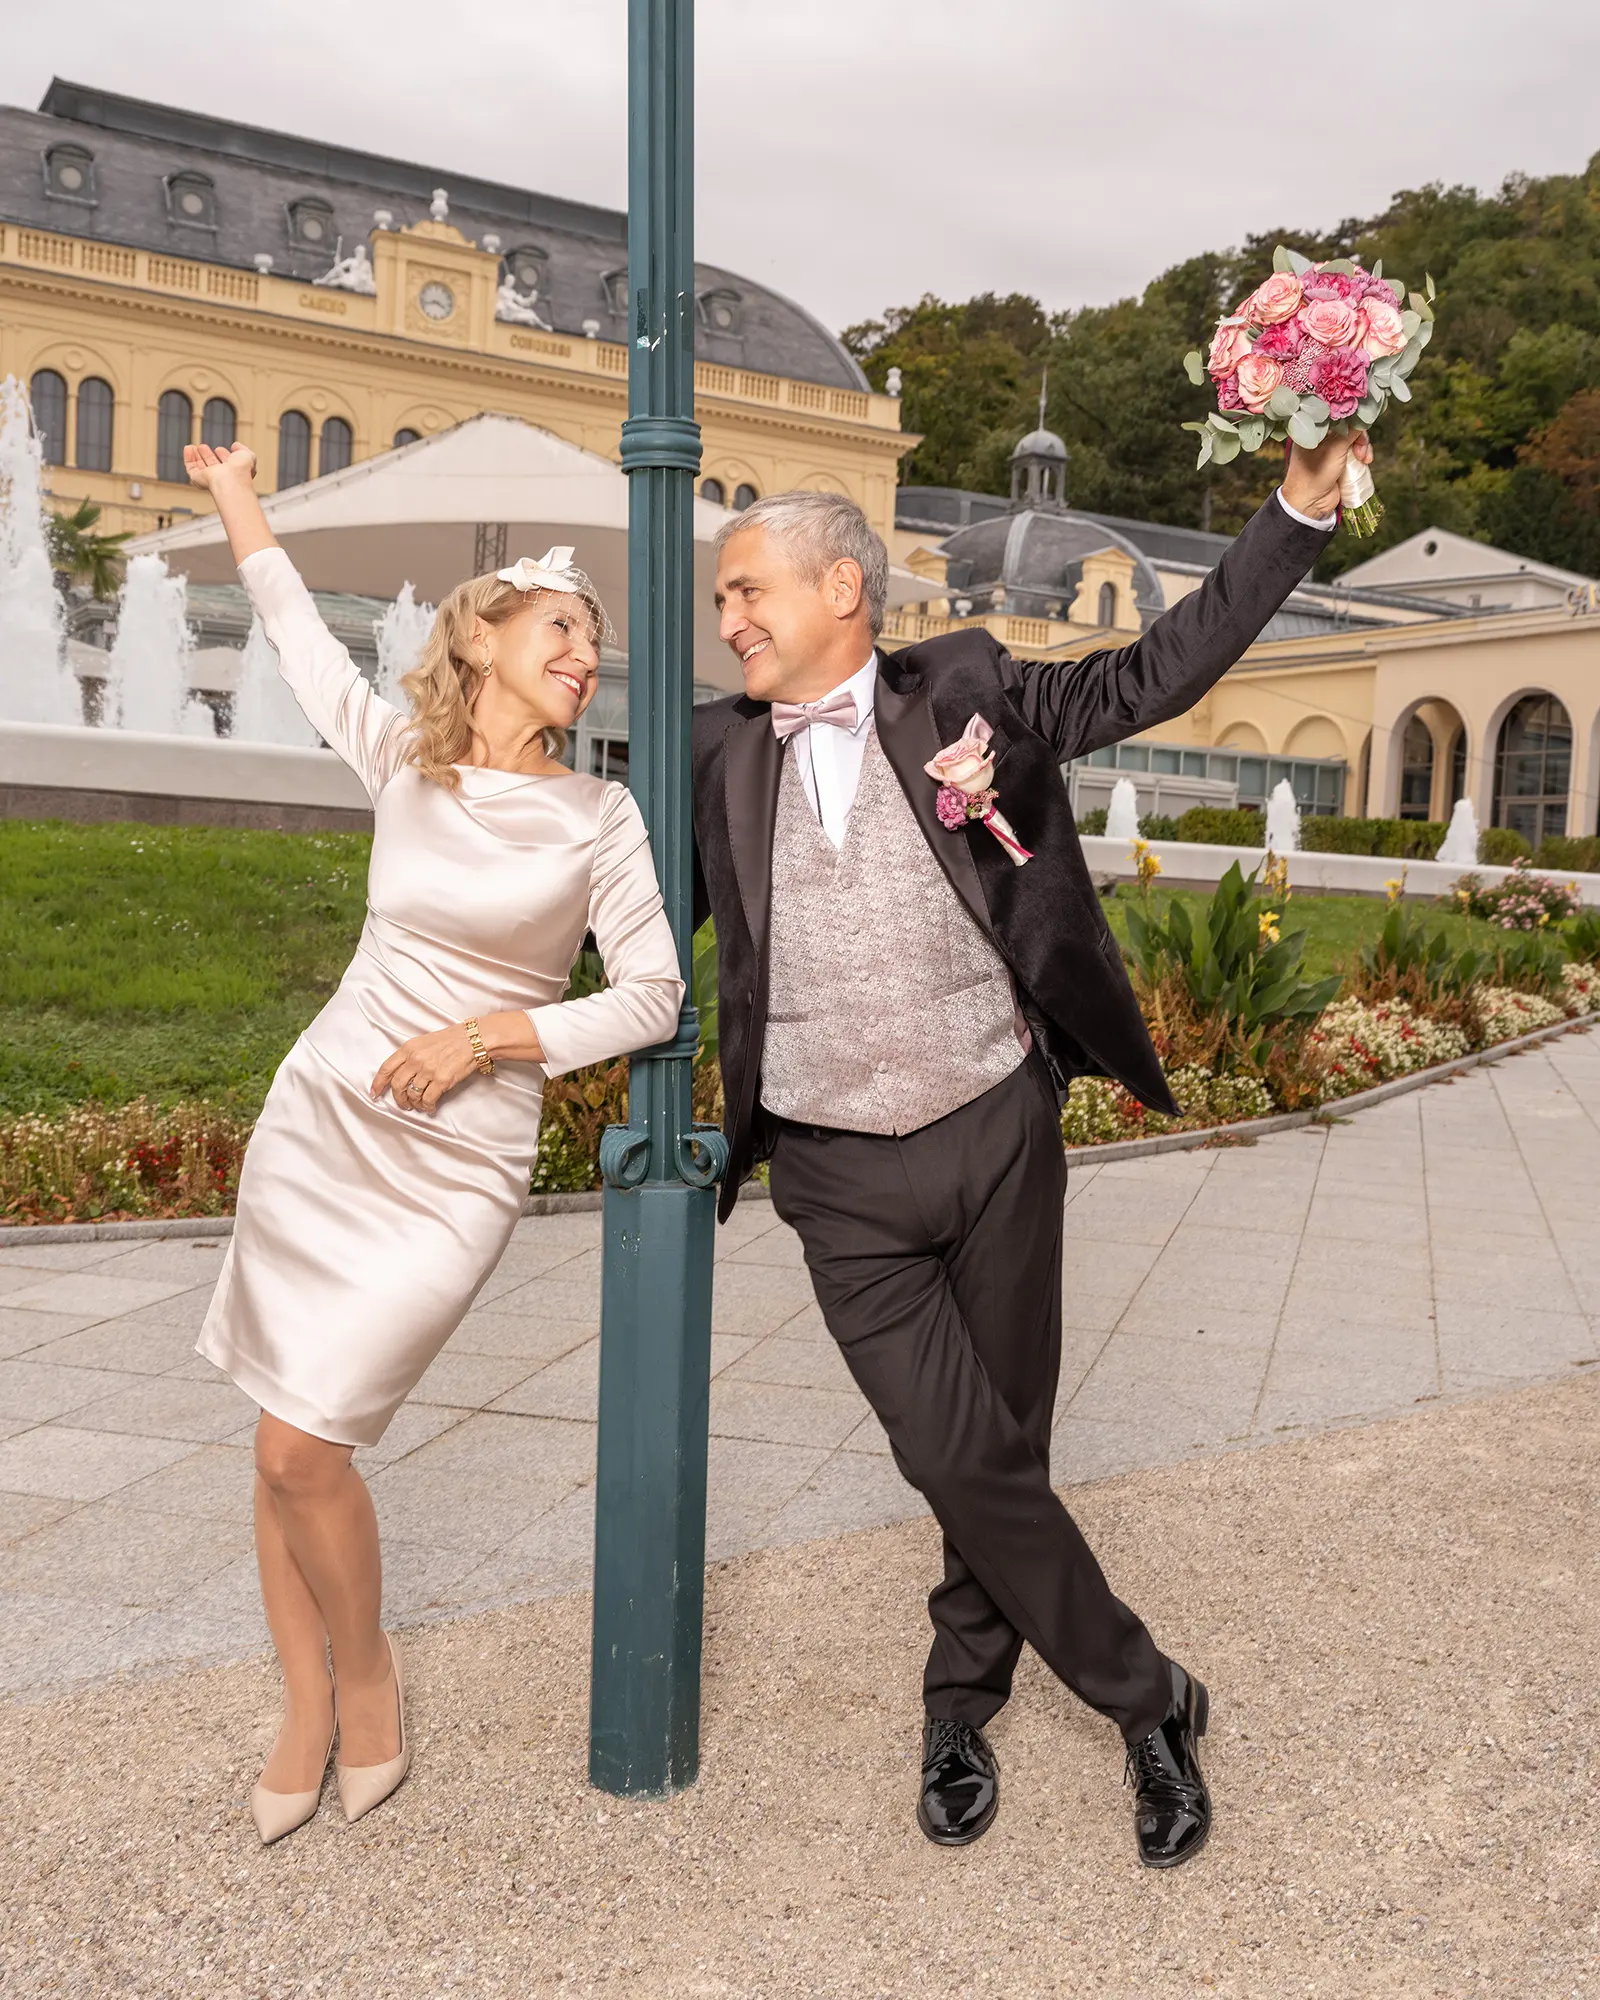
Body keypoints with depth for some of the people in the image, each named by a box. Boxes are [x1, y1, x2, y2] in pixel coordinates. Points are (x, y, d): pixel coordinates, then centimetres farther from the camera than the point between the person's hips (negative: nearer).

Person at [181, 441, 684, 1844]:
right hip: (319, 1120, 4)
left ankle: (367, 1671, 19)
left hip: (454, 1167, -3)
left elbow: (653, 999, -4)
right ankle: (306, 1714, 24)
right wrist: (235, 499, 31)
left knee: (304, 1444, -8)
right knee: (284, 1446, 6)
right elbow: (301, 635, 21)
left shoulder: (600, 817, -3)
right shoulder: (402, 762, 5)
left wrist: (489, 1032, -13)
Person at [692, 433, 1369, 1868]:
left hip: (1001, 1137, 0)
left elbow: (1159, 672, 5)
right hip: (842, 1179, 0)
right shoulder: (721, 752, 4)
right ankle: (1145, 1696, 18)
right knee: (959, 1458, -4)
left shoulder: (965, 688, 2)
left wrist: (1302, 508, 1)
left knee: (1009, 1442, 11)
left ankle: (962, 1706, 34)